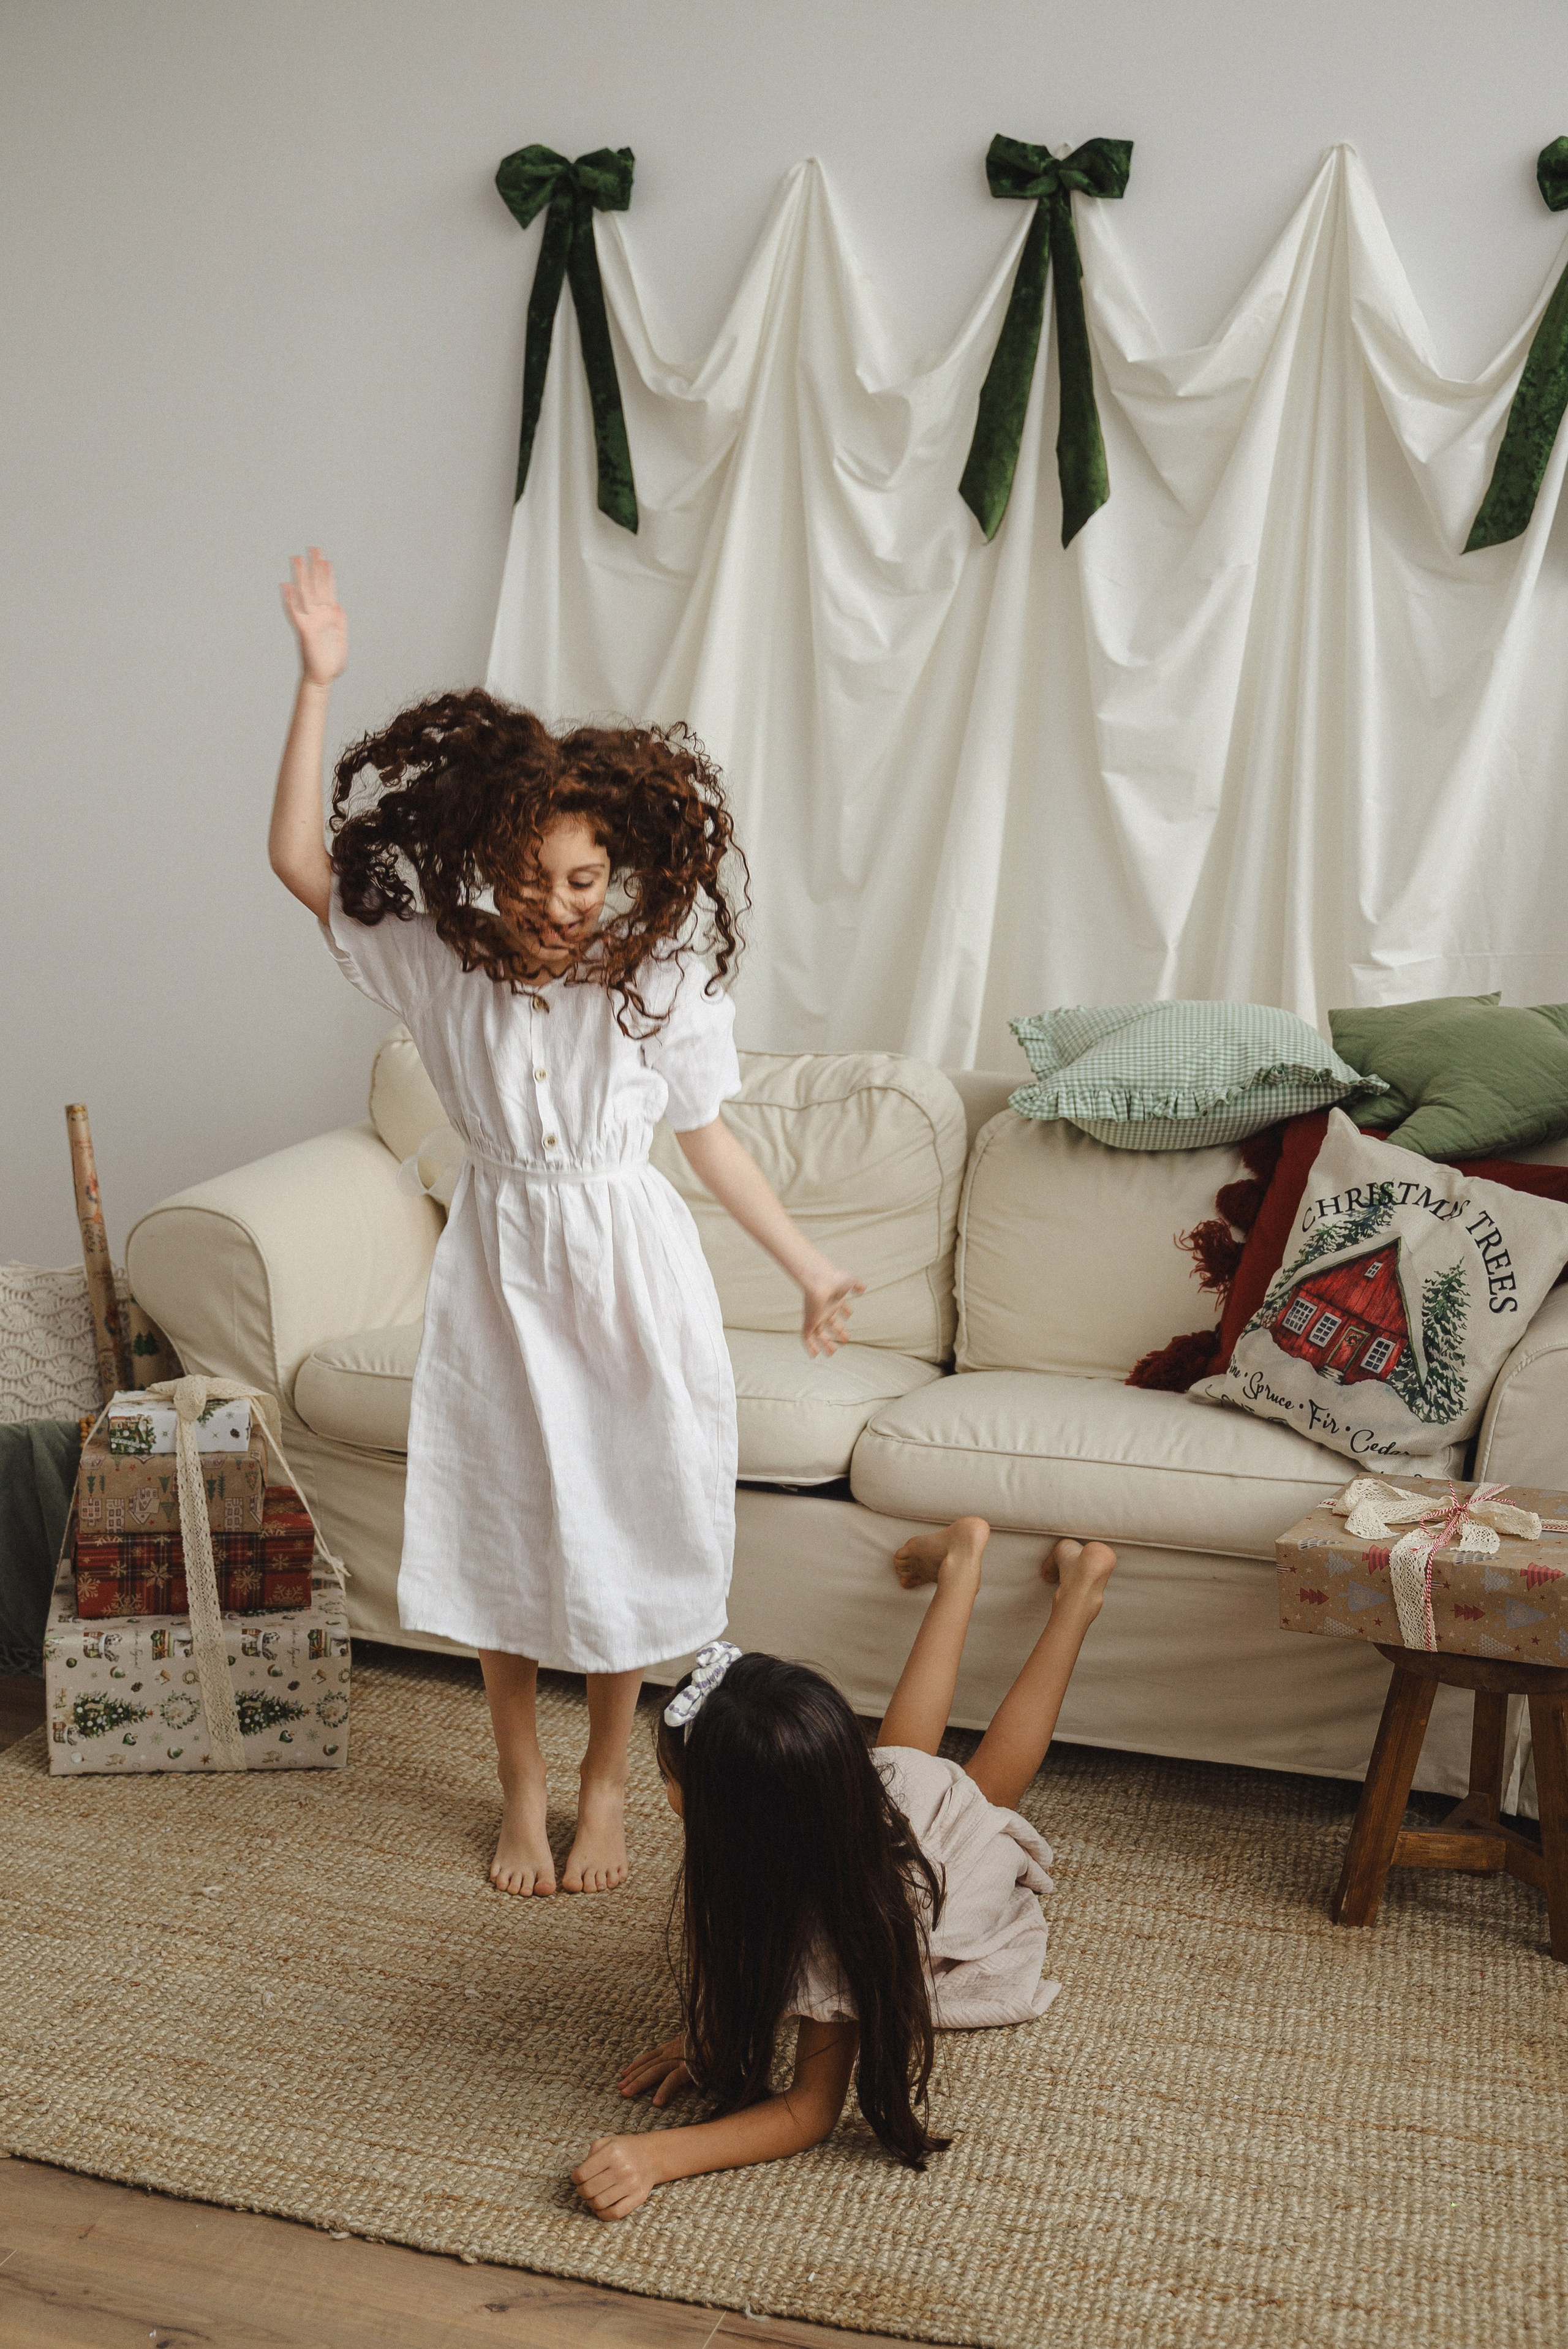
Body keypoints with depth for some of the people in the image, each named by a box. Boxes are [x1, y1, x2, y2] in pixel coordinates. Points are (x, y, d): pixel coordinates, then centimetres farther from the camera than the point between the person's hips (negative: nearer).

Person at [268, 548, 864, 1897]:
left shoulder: (662, 979, -7)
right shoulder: (440, 964, -6)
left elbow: (708, 1137, 2)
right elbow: (300, 856, -10)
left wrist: (809, 1265, 6)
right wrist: (318, 684, -15)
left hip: (631, 1274, -1)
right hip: (501, 1274, 1)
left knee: (620, 1527, 9)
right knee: (504, 1529, 10)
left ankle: (606, 1783, 31)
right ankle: (521, 1791, 31)